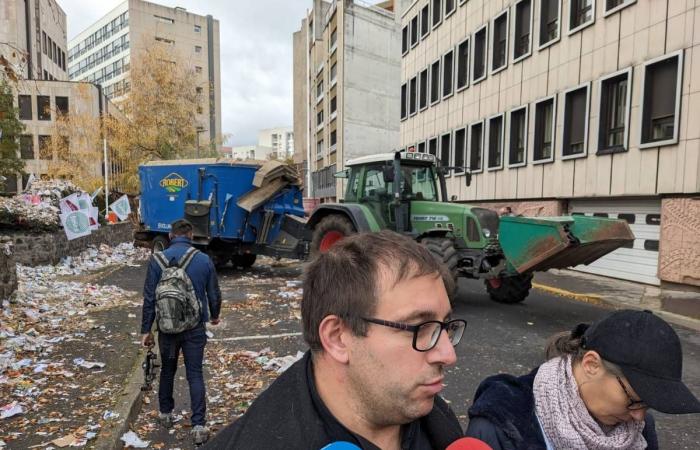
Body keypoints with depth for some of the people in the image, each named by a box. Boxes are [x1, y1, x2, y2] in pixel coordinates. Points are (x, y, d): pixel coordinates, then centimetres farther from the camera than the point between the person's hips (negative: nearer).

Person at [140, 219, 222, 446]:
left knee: (167, 370, 21)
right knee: (195, 375, 5)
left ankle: (165, 413, 37)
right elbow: (214, 295, 1)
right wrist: (214, 316, 20)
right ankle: (199, 425, 3)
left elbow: (149, 298, -5)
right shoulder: (204, 260, -7)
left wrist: (146, 329, 4)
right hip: (195, 328, -1)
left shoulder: (157, 260, -7)